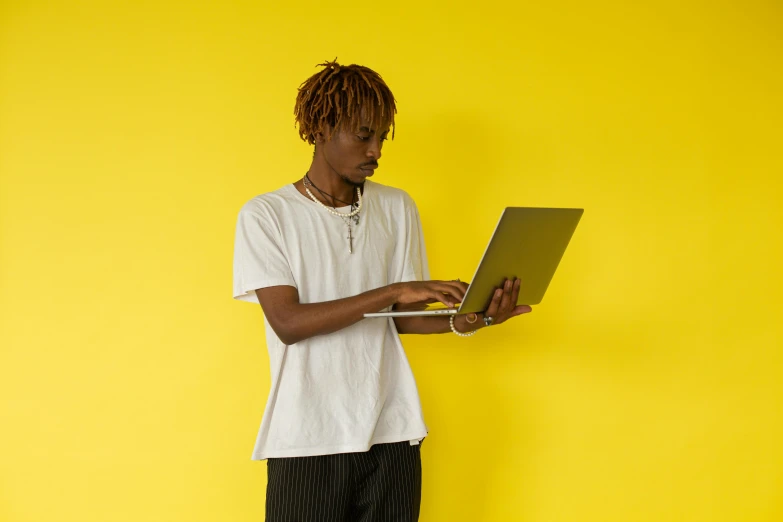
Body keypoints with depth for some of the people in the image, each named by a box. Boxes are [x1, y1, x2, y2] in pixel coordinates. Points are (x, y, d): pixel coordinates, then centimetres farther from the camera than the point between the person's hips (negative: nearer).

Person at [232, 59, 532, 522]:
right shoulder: (266, 215, -3)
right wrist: (392, 291, -20)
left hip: (391, 431, 3)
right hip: (309, 437, -3)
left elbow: (401, 317, 8)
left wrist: (464, 321, -12)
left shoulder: (397, 207, 9)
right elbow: (288, 323, -13)